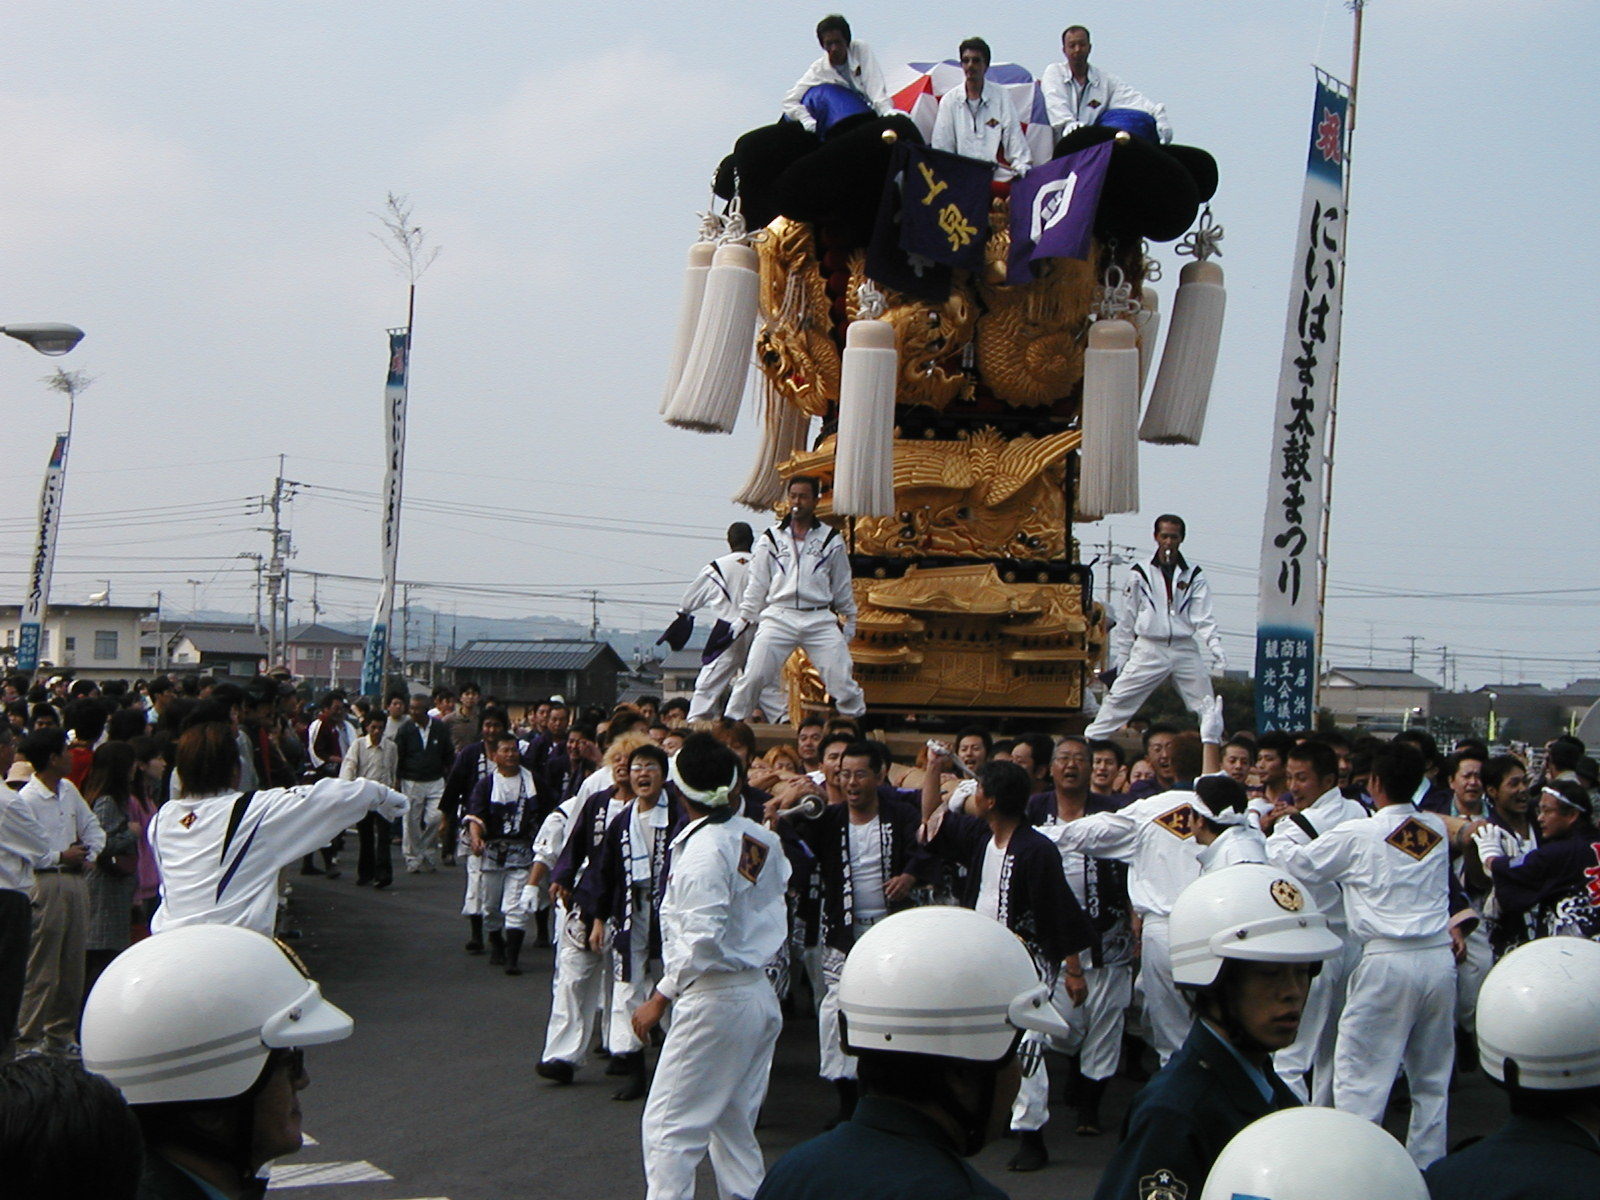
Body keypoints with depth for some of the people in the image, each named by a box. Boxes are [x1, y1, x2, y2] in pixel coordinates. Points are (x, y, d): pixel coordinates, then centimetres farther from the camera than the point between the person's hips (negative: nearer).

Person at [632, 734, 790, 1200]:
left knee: (668, 1127, -1)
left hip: (715, 1000, -8)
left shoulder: (703, 849, -17)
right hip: (761, 998, 8)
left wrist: (660, 998, -13)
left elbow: (702, 942, -22)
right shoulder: (762, 837, 5)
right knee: (735, 1129, 17)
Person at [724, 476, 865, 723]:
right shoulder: (770, 539, 10)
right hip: (779, 617, 0)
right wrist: (745, 618, 8)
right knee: (753, 678, -10)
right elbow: (757, 584, 13)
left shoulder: (831, 540, 9)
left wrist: (849, 623, 16)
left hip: (820, 619, 0)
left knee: (842, 681, -7)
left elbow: (842, 586, 16)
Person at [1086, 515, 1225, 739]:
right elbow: (1126, 618, 6)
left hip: (1185, 650, 1)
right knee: (1118, 700, -5)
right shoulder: (1140, 573, 2)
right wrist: (1120, 655, 6)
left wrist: (1215, 644, -17)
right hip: (1148, 648, -1)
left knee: (1207, 707, 2)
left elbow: (1203, 617, 0)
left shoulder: (1194, 576, 5)